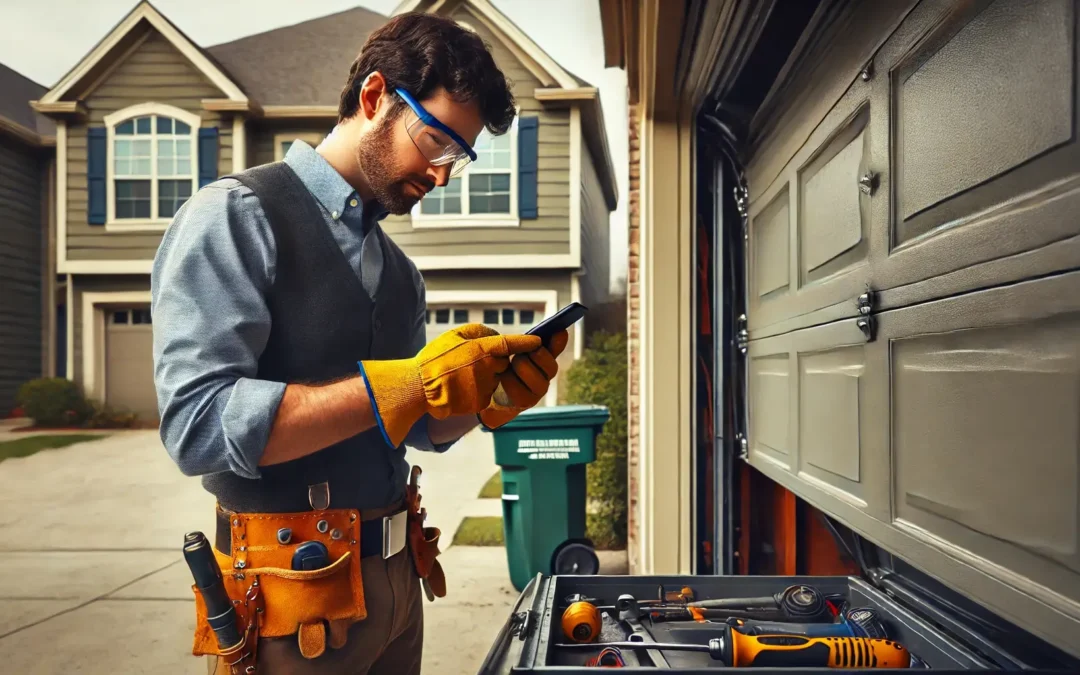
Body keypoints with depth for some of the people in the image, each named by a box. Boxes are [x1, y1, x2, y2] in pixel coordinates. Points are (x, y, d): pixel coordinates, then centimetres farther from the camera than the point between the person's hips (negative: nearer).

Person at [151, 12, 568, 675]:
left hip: (396, 573, 7)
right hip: (294, 596, -7)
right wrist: (408, 383, -23)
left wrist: (490, 399, -6)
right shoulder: (235, 214, -12)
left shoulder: (400, 269, 9)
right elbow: (198, 425, -23)